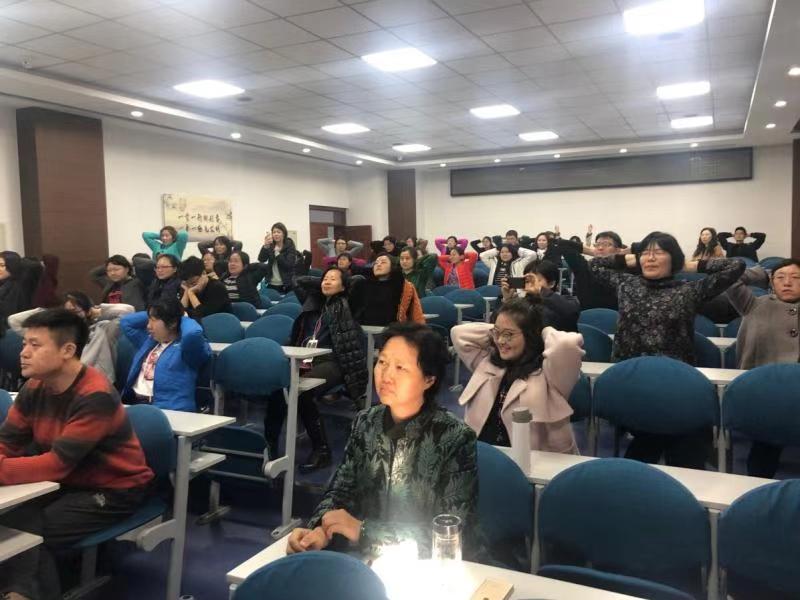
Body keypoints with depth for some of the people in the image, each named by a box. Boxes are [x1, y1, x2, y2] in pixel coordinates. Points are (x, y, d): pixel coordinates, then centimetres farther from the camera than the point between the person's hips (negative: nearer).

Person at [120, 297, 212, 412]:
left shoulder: (187, 346, -2)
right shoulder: (149, 341, 24)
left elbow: (192, 333, -26)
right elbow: (125, 322, 35)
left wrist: (183, 318, -3)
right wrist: (151, 314, 23)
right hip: (132, 401, 8)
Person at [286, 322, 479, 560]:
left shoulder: (456, 439, -15)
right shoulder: (365, 423, 1)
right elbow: (342, 489, 4)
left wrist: (363, 531, -18)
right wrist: (320, 530, -18)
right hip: (367, 558, 5)